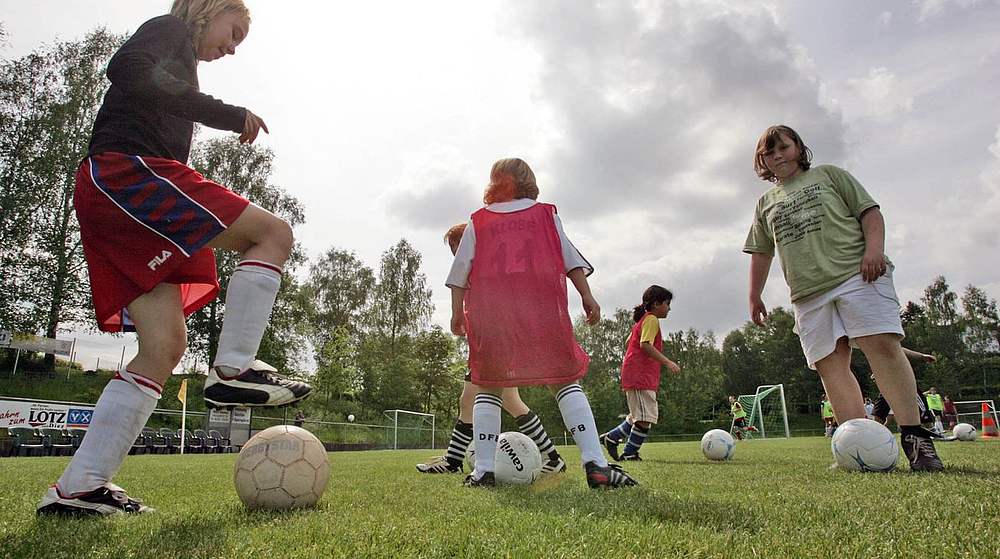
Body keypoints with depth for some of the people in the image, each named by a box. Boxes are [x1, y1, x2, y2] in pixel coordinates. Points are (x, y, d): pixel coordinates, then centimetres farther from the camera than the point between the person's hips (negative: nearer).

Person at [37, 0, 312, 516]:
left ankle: (78, 488, 0)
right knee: (273, 233, -11)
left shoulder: (175, 59, 33)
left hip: (108, 200, 9)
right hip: (126, 171, -9)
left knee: (164, 346, -1)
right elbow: (127, 69, -14)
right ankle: (233, 368, -18)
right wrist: (226, 114, -15)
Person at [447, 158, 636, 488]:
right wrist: (587, 296, 8)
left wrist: (457, 312, 14)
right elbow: (571, 260, 9)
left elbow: (460, 273, 11)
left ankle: (483, 470, 4)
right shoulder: (547, 215, 17)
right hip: (543, 310, 0)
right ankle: (596, 465, -7)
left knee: (489, 387, 10)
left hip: (489, 311, 1)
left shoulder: (478, 222, 16)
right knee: (566, 383, 4)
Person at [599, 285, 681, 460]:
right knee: (646, 418, -8)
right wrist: (667, 362, -24)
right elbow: (645, 344, -21)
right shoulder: (651, 319, -8)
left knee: (638, 416, 16)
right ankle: (630, 453, -4)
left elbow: (628, 343, 25)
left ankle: (611, 437, 18)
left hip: (633, 373, 10)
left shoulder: (641, 320, 21)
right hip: (641, 375, -10)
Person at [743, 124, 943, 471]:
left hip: (857, 274, -3)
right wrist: (754, 297, 18)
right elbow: (761, 254, 24)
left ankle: (914, 436, -11)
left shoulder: (829, 175, 17)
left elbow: (870, 211, 9)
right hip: (808, 293, 3)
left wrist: (874, 248, -8)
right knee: (830, 365, -6)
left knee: (883, 346, -16)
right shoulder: (766, 203, 24)